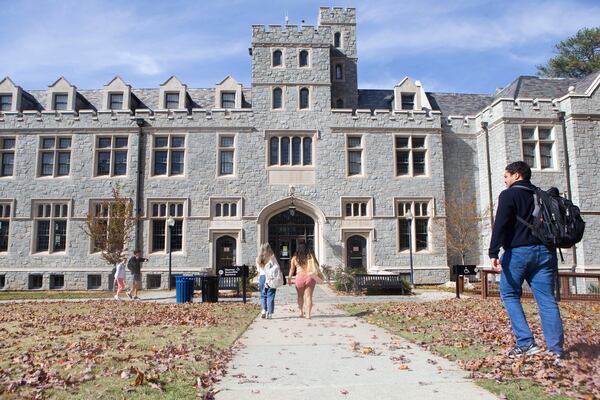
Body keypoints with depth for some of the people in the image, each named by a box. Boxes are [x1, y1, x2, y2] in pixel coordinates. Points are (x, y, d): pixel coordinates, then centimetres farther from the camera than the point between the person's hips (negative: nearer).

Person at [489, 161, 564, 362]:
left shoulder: (509, 195, -2)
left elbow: (500, 225, -14)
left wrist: (493, 253, -19)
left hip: (518, 251, -6)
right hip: (545, 252, 6)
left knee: (509, 294, 6)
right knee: (547, 300, 4)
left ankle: (526, 344, -3)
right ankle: (556, 351, 0)